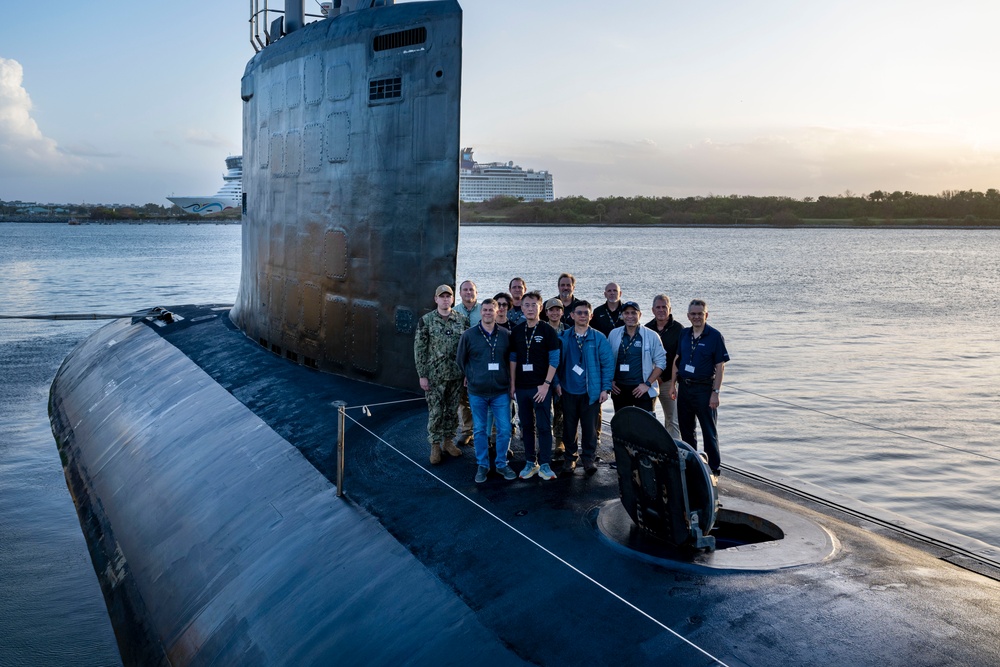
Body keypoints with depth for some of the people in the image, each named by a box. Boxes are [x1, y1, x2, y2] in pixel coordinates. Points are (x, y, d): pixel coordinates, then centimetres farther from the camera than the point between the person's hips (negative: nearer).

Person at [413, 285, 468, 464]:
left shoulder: (462, 319, 3)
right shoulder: (426, 321, -5)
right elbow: (419, 349, -5)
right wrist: (422, 375, -8)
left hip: (457, 375, 3)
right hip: (435, 375, -3)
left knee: (452, 410, 11)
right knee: (435, 412, 1)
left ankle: (448, 441, 25)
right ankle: (435, 446, 13)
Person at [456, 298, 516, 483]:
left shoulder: (505, 335, 1)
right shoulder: (469, 334, -2)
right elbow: (460, 360, 7)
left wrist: (508, 381, 7)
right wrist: (471, 377, 6)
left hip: (501, 391, 1)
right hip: (477, 392, -1)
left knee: (504, 429, 2)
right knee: (479, 430, 8)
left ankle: (502, 464, 19)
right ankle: (482, 465, 21)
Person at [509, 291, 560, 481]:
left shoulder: (548, 331, -4)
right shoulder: (516, 332, 8)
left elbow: (554, 359, -6)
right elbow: (513, 359, 12)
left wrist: (546, 384, -11)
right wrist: (512, 384, 6)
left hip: (541, 387, -4)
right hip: (521, 387, 4)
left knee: (544, 426, -2)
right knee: (527, 426, 9)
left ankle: (545, 464, 6)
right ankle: (530, 462, 17)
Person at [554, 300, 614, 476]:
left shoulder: (598, 338, 1)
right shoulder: (563, 338, 5)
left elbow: (608, 363, -1)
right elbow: (556, 361, 7)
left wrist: (605, 388, -5)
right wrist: (557, 382, -2)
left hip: (591, 391, -1)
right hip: (568, 391, 1)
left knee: (589, 426, 1)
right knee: (569, 426, 8)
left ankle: (589, 458, 16)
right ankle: (570, 458, 22)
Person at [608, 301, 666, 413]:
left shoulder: (651, 336, -1)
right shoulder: (614, 334, 7)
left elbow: (660, 362, -1)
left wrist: (647, 384, -8)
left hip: (642, 389, -3)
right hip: (619, 389, 3)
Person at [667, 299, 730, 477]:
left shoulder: (714, 336, -9)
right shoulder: (684, 335, 7)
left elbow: (720, 367, -11)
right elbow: (676, 360, 15)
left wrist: (715, 393, -16)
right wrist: (673, 385, 10)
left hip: (704, 389, -6)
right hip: (684, 387, 6)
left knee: (709, 431, 0)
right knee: (686, 429, 14)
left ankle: (713, 469, 9)